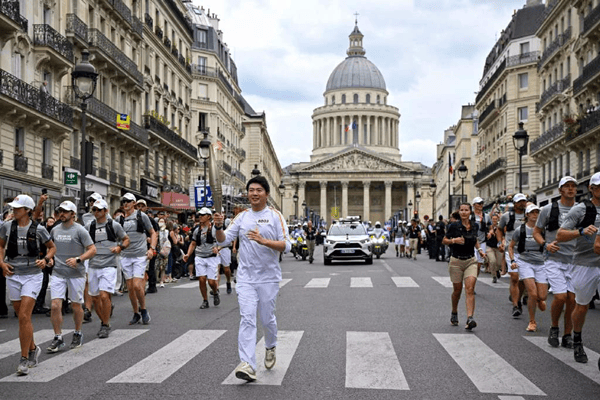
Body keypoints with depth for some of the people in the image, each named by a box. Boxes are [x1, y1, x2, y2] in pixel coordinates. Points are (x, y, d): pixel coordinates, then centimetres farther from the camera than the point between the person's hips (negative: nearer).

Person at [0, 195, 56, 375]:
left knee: (24, 316, -13)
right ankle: (33, 349, 34)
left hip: (32, 276, -4)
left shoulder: (38, 229, -7)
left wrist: (45, 259, -11)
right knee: (22, 317, 12)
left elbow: (52, 247, 7)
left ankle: (24, 360, -5)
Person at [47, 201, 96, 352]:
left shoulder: (79, 230, -7)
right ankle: (58, 338, 3)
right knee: (55, 305, -7)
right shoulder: (55, 230, 8)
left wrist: (78, 259, -22)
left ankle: (78, 334, 29)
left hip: (76, 273, -3)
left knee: (76, 305, 8)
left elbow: (92, 250, -10)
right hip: (58, 273, 4)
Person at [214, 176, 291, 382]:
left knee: (267, 318, 10)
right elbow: (224, 240, 4)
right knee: (247, 319, -9)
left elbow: (286, 245, -10)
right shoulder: (242, 217, 7)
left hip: (269, 278, -1)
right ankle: (248, 365, -13)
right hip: (246, 278, 2)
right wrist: (219, 227, -16)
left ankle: (271, 347, 40)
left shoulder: (275, 216, -2)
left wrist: (263, 241, -24)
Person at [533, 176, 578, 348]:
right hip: (555, 260, -3)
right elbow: (536, 232, 7)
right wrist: (546, 244, -11)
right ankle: (554, 328, 12)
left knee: (573, 298, -1)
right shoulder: (548, 209, 1)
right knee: (560, 296, -14)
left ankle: (567, 335, 14)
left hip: (575, 261, 3)